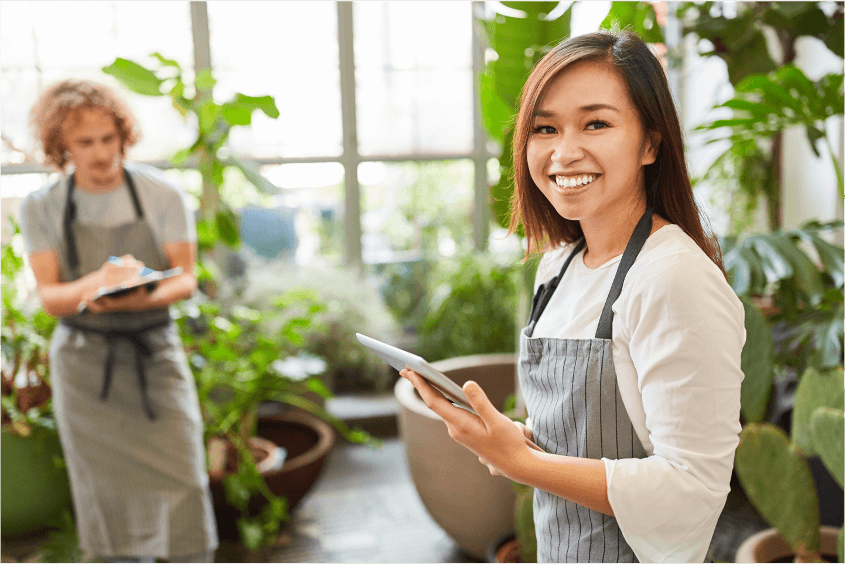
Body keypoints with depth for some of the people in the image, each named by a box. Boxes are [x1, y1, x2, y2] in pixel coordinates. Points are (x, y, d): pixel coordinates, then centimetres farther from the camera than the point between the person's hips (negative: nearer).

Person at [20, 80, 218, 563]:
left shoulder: (162, 193, -5)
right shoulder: (41, 207, -1)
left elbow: (185, 280, -6)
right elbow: (48, 297, -5)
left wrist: (144, 297, -29)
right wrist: (95, 284, -28)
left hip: (154, 354, -1)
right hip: (84, 363, 1)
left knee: (182, 485, -3)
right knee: (112, 496, 9)